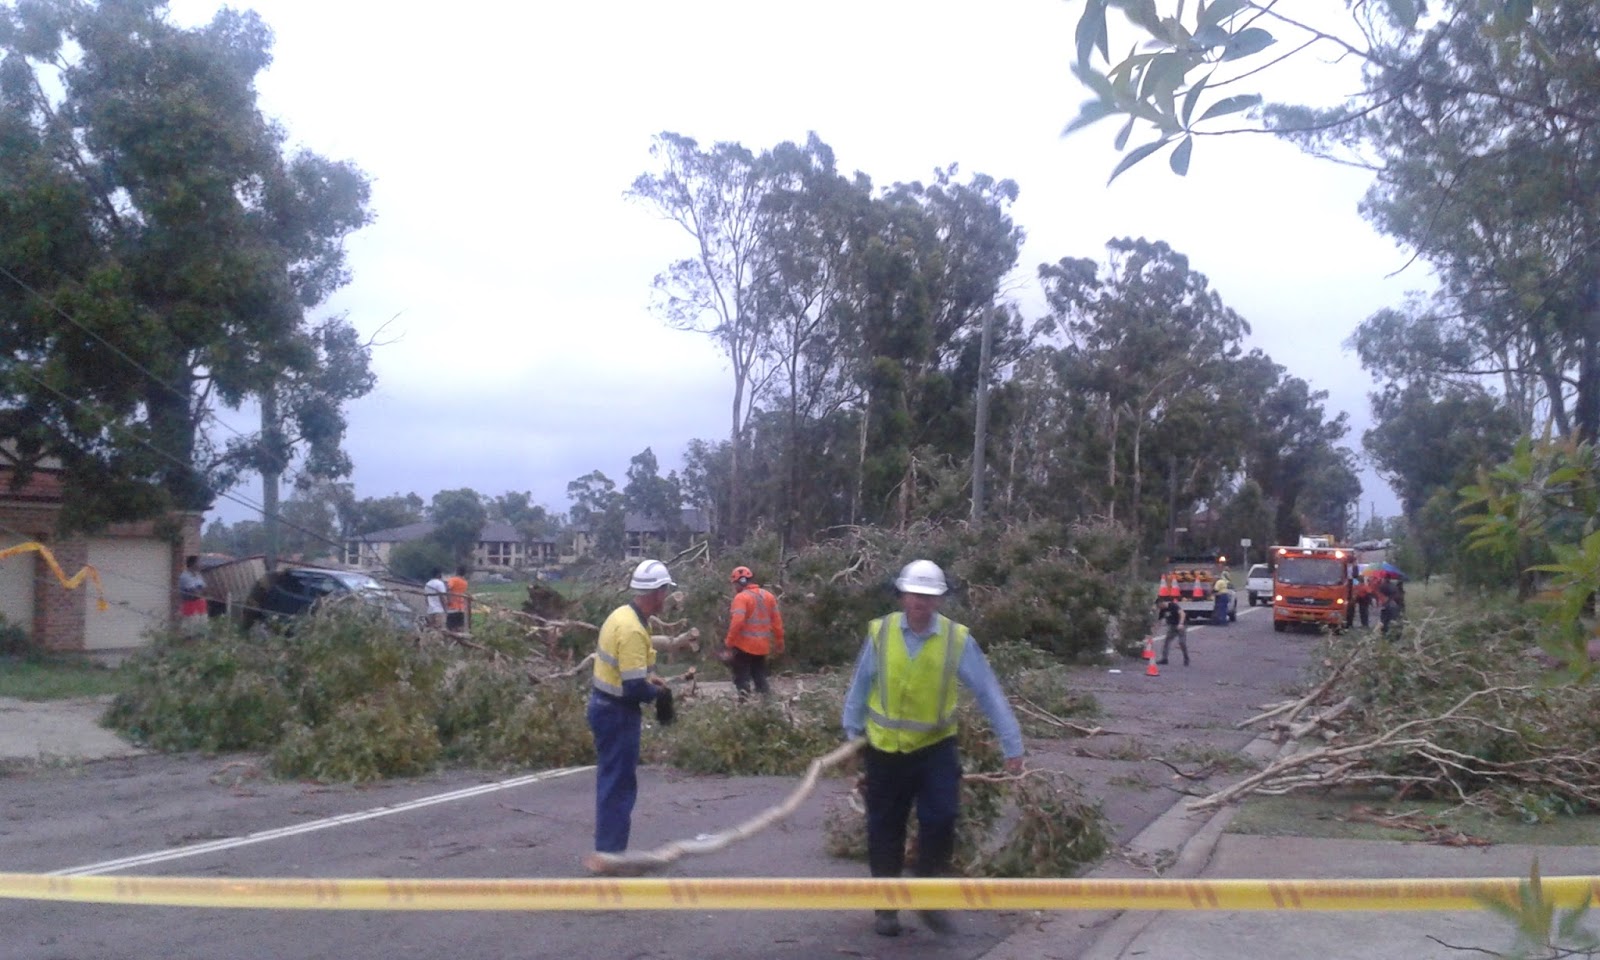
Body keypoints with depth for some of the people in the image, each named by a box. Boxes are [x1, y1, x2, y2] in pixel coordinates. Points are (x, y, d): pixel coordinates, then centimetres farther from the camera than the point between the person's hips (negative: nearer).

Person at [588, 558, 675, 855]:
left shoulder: (622, 614, 5)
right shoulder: (632, 629, -26)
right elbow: (634, 689, -28)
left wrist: (647, 678, 8)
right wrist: (657, 691, -9)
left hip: (606, 705, 10)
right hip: (617, 712, -10)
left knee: (613, 781, 18)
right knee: (619, 784, -2)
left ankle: (609, 848, 27)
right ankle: (610, 855, 4)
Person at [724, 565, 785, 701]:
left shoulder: (741, 597, -13)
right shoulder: (768, 596, 9)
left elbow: (737, 622, -23)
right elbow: (777, 622, 10)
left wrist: (729, 642, -16)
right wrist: (779, 643, 16)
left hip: (744, 645, -6)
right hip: (762, 645, 6)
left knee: (742, 679, -1)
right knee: (760, 677, 17)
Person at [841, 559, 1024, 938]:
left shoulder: (957, 639, -10)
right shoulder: (879, 633, -9)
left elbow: (989, 693, -6)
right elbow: (859, 687, 2)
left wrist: (1011, 745, -5)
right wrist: (852, 733, 9)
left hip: (935, 747, -1)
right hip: (885, 749, 1)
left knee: (940, 820, -10)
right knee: (885, 829, 9)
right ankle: (886, 907, 26)